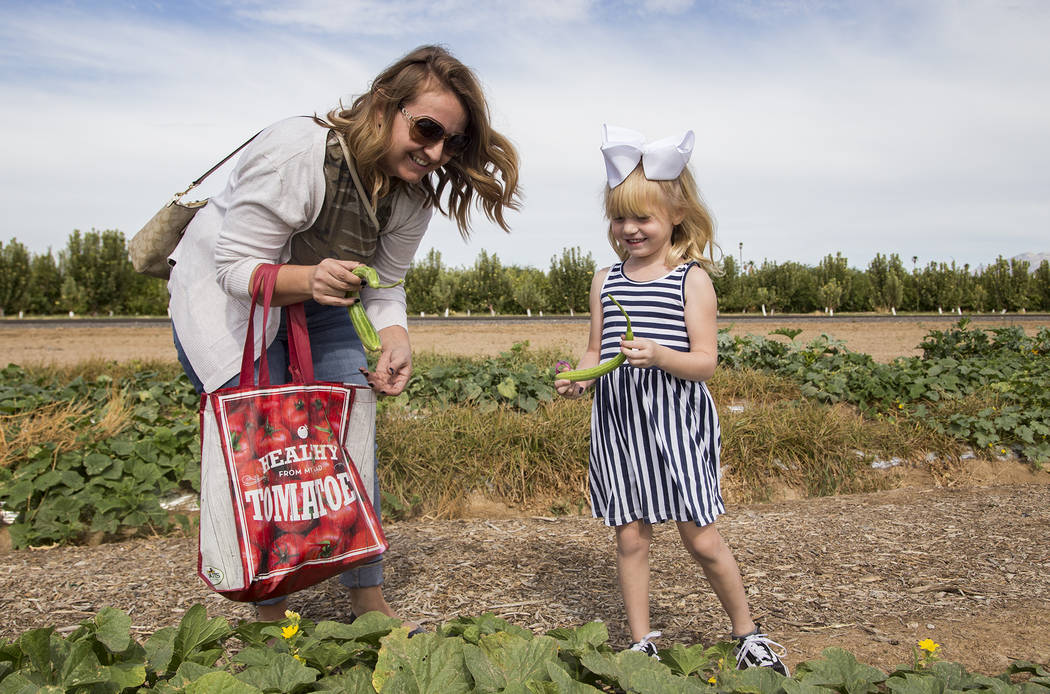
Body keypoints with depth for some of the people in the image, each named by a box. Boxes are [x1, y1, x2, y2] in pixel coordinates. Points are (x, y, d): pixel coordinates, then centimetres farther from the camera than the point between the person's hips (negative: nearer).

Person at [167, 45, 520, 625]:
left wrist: (394, 340, -28)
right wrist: (310, 279, -48)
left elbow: (384, 286, -7)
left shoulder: (414, 190, -12)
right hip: (225, 294, -5)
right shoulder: (295, 154, -32)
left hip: (317, 299, 6)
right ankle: (272, 617, 7)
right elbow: (238, 268, -28)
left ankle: (369, 603, 9)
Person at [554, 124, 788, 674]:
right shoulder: (605, 281, 8)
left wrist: (659, 355, -27)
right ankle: (642, 643, 24)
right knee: (630, 536, 8)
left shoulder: (692, 278, -4)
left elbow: (705, 361, -9)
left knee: (700, 539, 3)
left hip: (675, 421, -4)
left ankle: (747, 633, 27)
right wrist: (579, 378, -8)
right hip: (617, 423, 4)